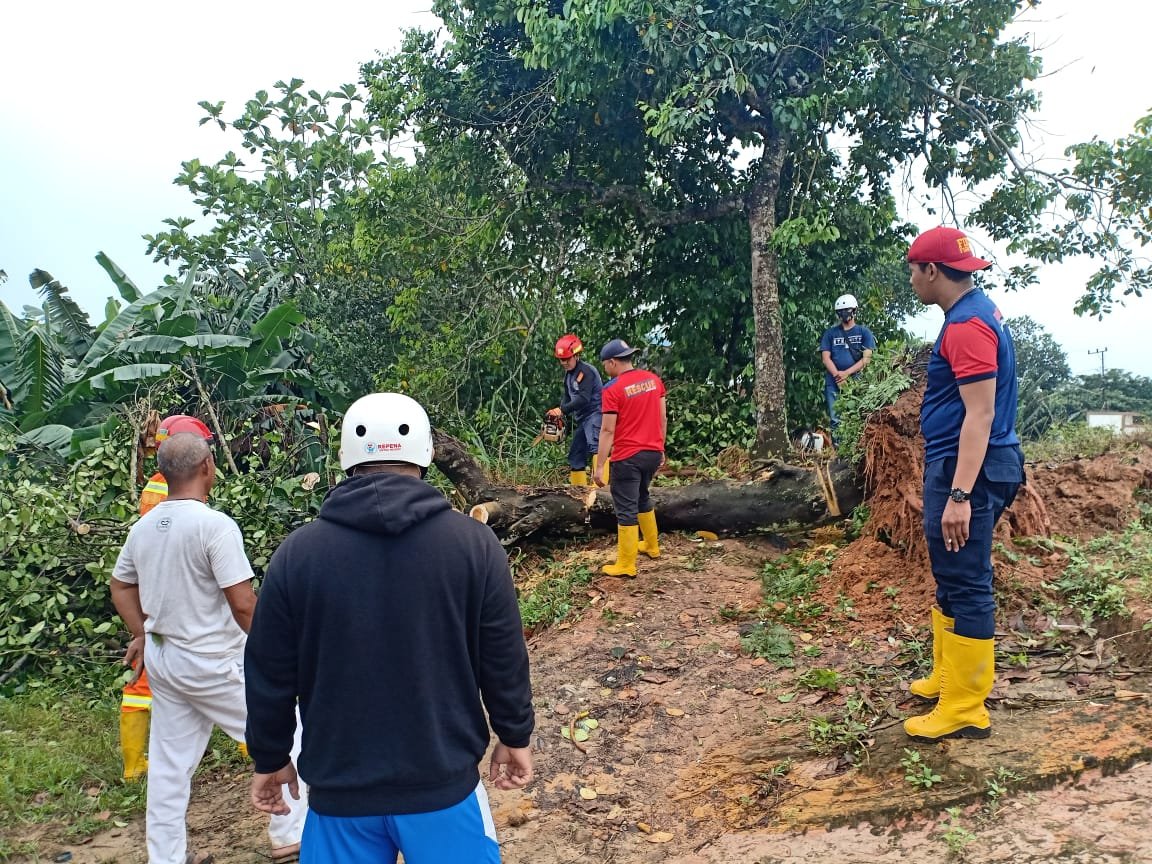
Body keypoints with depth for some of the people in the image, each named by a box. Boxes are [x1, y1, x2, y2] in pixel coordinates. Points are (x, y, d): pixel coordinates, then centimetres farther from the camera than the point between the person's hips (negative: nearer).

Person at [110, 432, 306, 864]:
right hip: (213, 662, -7)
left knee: (169, 763, 17)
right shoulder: (214, 524, -21)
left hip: (162, 658, 8)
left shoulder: (143, 527, 2)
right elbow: (243, 603, -22)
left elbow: (120, 586, 16)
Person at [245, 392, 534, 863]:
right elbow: (504, 658, -3)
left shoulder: (298, 551, -7)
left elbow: (270, 674, 0)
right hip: (444, 784, 0)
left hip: (340, 788, 1)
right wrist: (515, 736, 12)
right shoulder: (473, 541, -9)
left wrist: (270, 759, 15)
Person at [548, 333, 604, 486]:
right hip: (580, 419, 10)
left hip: (594, 414, -10)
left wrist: (562, 410, -25)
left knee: (595, 446, -30)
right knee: (575, 456, 12)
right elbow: (567, 396, 16)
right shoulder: (568, 373, 15)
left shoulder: (586, 371, -14)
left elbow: (583, 398, -24)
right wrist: (558, 414, -1)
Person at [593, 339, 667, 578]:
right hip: (653, 452, 7)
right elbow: (662, 418, 9)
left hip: (627, 457, -7)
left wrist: (600, 466, -11)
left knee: (626, 509, 1)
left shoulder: (612, 389, -15)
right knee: (642, 497, 27)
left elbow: (608, 430, -15)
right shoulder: (653, 379, 4)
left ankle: (626, 565, 8)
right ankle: (652, 546, 39)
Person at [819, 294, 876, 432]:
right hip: (834, 383, 1)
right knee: (836, 420, -2)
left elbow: (867, 358, -1)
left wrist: (847, 373, -12)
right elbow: (826, 357, 5)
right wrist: (837, 375, -11)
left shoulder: (864, 332, 8)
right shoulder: (830, 333, 12)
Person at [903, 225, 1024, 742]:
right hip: (958, 467, 11)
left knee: (966, 587, -4)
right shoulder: (974, 314, 14)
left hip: (964, 470, -11)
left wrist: (959, 495, -26)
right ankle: (948, 677, 33)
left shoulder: (968, 325, -18)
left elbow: (980, 414, -23)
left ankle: (965, 711, 5)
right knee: (951, 579, 19)